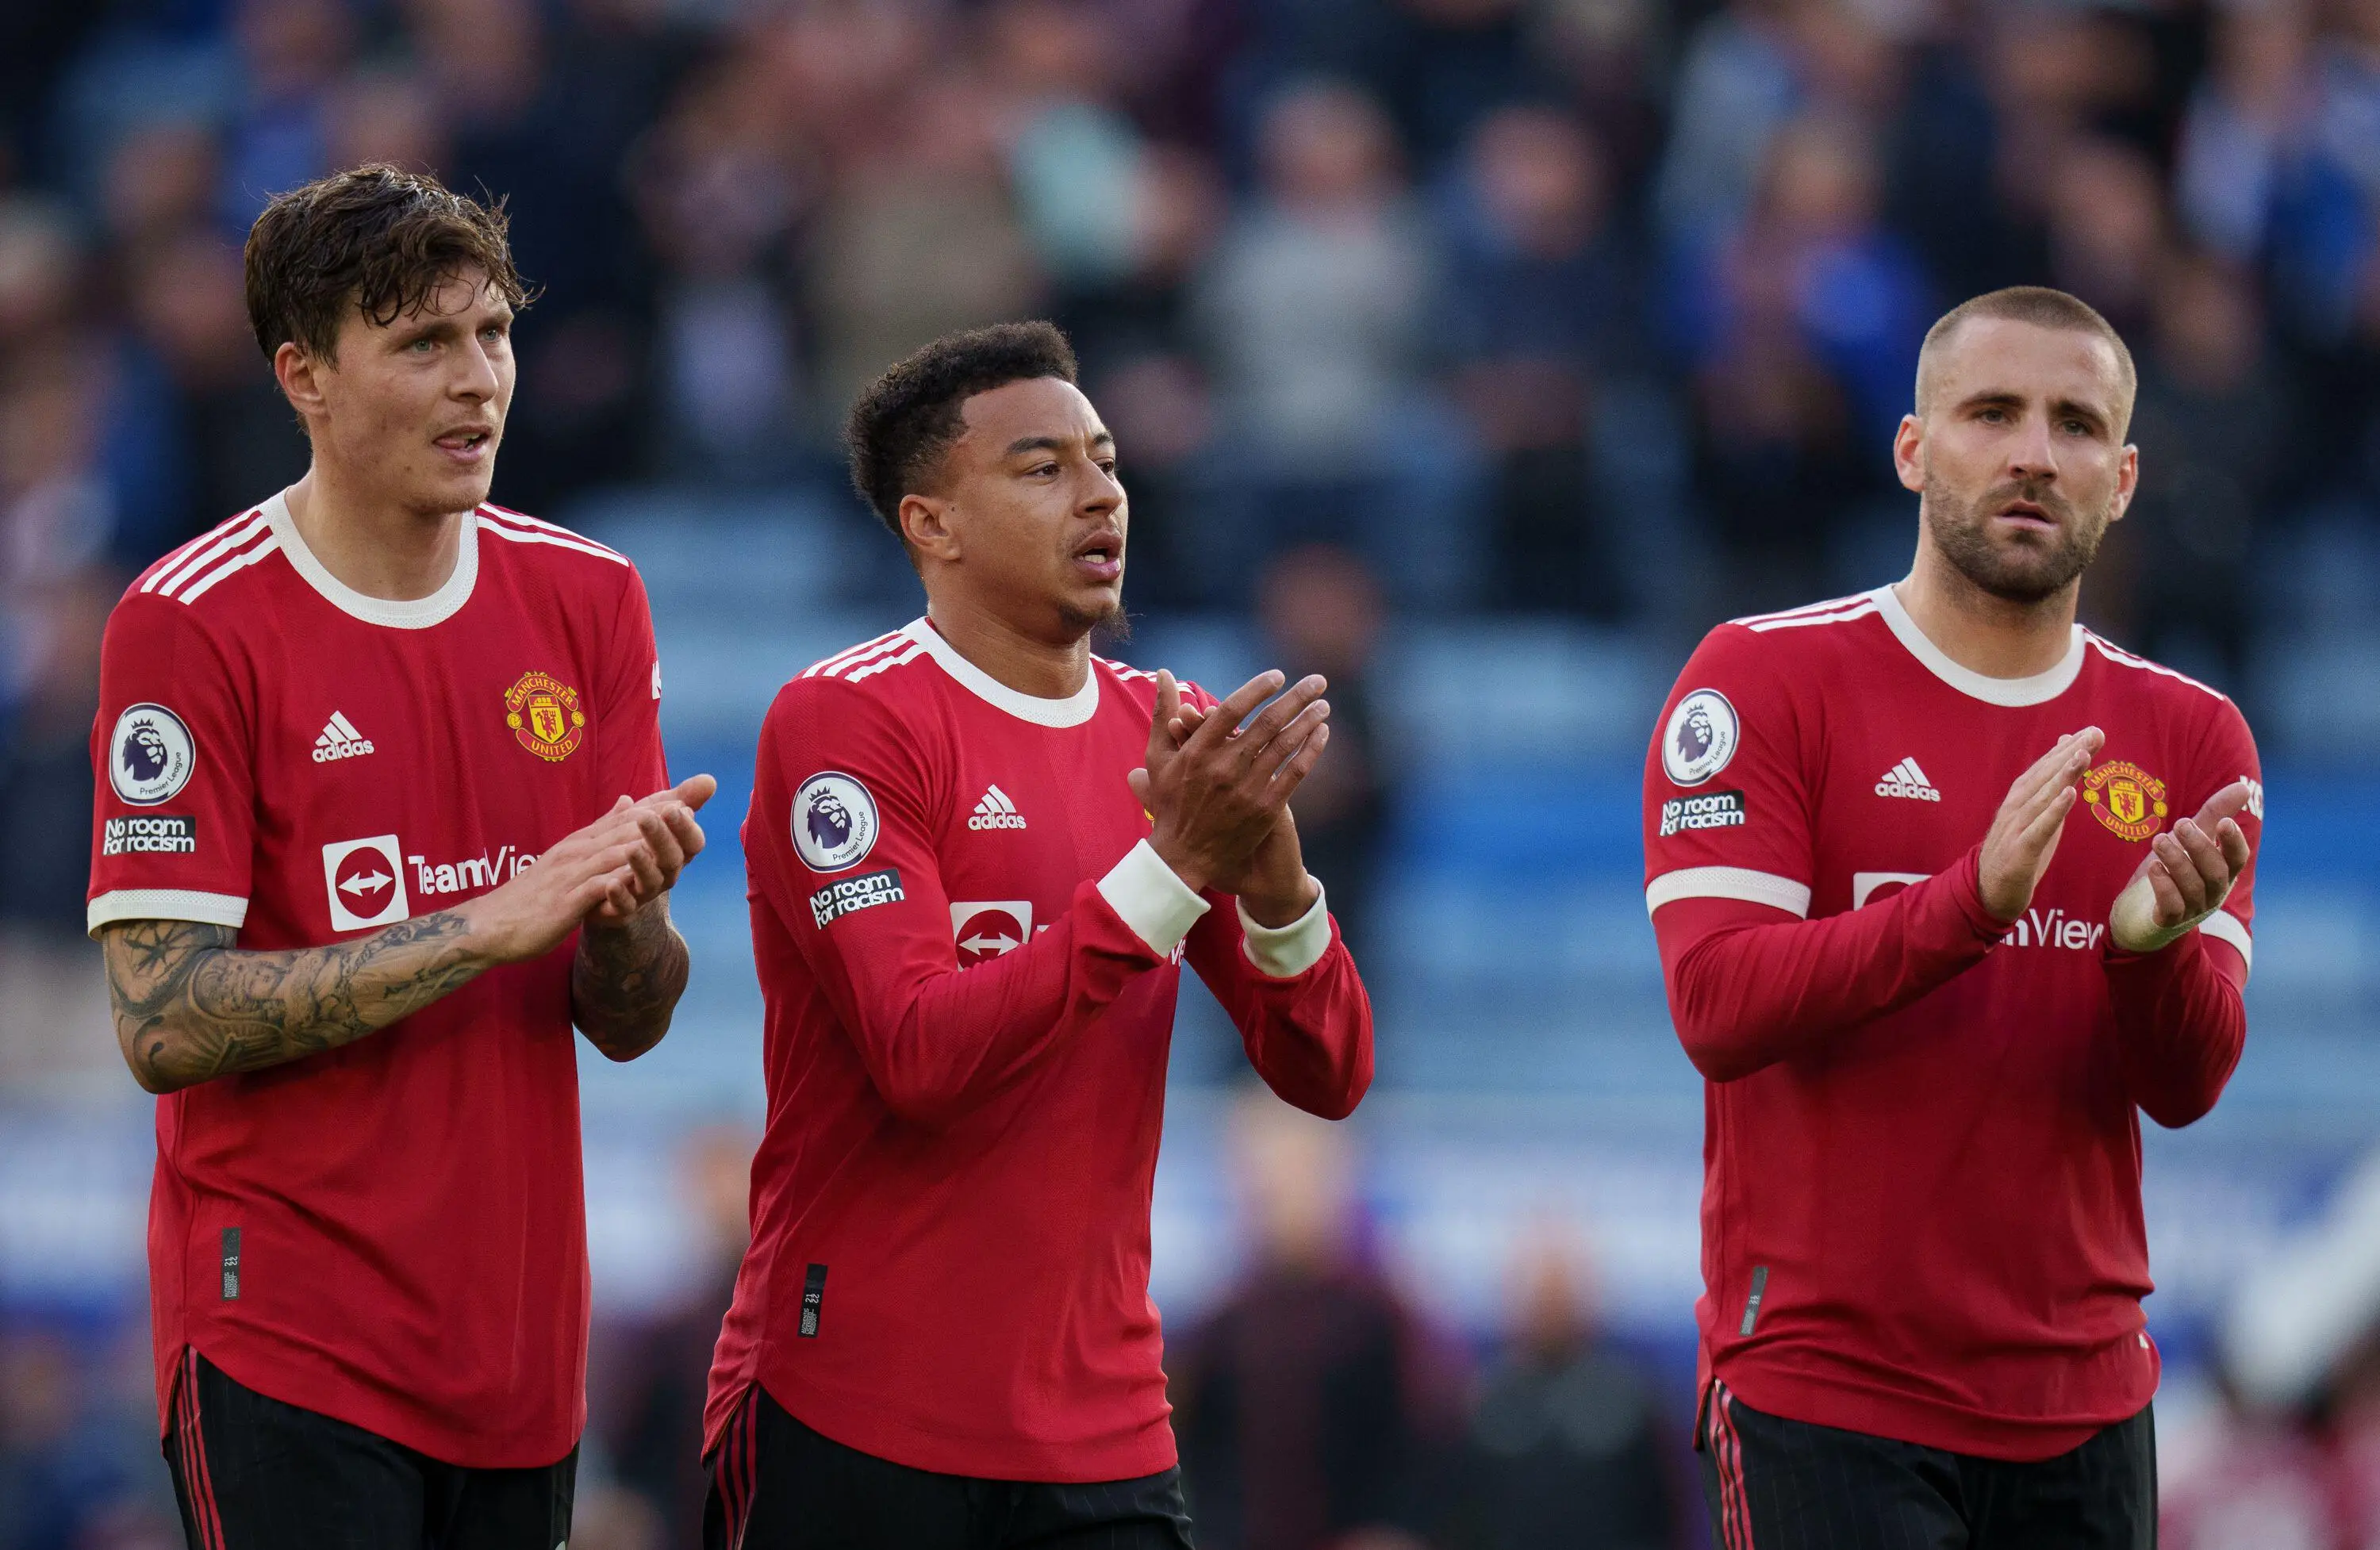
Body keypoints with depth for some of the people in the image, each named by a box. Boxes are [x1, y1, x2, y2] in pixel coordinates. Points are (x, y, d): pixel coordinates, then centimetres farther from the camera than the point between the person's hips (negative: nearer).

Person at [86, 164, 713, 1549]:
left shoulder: (589, 601, 7)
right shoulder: (190, 626, -9)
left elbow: (629, 1024, 8)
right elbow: (166, 1023, -16)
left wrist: (628, 913, -15)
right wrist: (495, 922, -20)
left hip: (522, 1342, 5)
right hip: (288, 1341, -5)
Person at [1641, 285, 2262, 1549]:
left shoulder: (2190, 739, 9)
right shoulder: (1765, 676, -4)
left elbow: (2186, 1088, 0)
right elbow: (1716, 1006, -15)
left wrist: (2151, 944, -22)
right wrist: (1974, 901, -28)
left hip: (2084, 1407, 4)